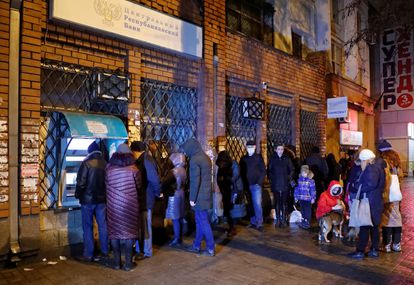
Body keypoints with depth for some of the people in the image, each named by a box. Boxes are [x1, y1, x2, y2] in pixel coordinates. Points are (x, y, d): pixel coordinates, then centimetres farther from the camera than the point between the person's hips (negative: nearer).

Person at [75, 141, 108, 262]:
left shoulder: (86, 163, -11)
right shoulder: (105, 164, 2)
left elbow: (81, 182, -13)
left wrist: (77, 195, 2)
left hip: (88, 199, -4)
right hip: (102, 199, 4)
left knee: (88, 227, 4)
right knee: (103, 225, 12)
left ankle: (88, 255, 8)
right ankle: (105, 251, 21)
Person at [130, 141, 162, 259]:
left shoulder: (146, 161, -21)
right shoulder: (141, 160, 9)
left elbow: (154, 180, -24)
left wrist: (158, 193, -13)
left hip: (146, 199, -9)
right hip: (140, 198, 9)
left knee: (145, 225, 3)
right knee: (139, 224, 18)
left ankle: (146, 251, 16)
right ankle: (139, 248, 32)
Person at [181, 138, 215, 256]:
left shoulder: (194, 159, -16)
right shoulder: (205, 157, 12)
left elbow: (195, 181, -20)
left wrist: (192, 198, -13)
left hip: (200, 196, -9)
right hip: (206, 194, 9)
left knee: (203, 222, 0)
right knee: (199, 220, 17)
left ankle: (211, 249, 8)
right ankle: (196, 245, 28)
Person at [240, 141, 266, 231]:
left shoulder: (258, 157, 1)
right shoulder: (243, 159, 9)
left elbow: (263, 171, -1)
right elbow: (241, 172, 9)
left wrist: (259, 182, -11)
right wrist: (244, 184, -1)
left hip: (256, 185, -3)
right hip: (247, 185, 3)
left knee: (257, 204, -8)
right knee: (251, 205, 9)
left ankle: (259, 223, -3)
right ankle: (253, 222, 18)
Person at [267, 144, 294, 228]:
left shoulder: (287, 159, 3)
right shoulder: (272, 159, 4)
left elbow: (292, 170, 8)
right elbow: (269, 171, 9)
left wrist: (289, 178, -2)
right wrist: (271, 179, -1)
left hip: (285, 185, 0)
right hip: (275, 185, 0)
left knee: (284, 202, -1)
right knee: (277, 202, 3)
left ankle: (284, 219, 7)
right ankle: (278, 220, 11)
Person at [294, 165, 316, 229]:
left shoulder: (311, 181, -8)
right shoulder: (299, 180, 4)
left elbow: (313, 190, -6)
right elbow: (296, 189, 9)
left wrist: (313, 198, -8)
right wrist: (296, 197, 8)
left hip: (308, 199, -4)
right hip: (301, 199, 4)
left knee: (308, 211, 1)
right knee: (302, 211, 15)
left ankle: (308, 223, 12)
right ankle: (303, 223, 27)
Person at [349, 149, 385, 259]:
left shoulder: (371, 168, -16)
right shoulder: (378, 167, 13)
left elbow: (371, 184, -28)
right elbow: (380, 185, 11)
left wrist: (360, 188, -12)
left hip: (370, 202, -10)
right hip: (376, 201, 10)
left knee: (365, 227, -3)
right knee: (374, 226, 15)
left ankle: (360, 251, 4)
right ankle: (374, 250, 24)